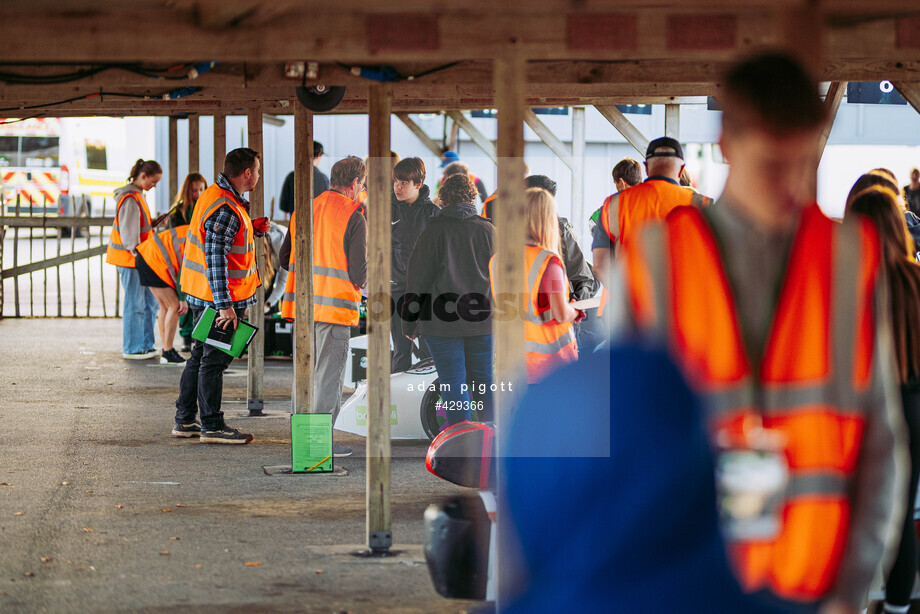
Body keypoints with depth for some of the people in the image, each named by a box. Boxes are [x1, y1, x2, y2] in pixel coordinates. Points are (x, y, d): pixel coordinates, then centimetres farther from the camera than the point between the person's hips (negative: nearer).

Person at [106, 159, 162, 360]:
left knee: (149, 301, 13)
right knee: (135, 303, -3)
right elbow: (129, 234, -21)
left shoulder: (138, 195, 13)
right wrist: (139, 255, -20)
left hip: (136, 257, 10)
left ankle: (146, 345, 21)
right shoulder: (130, 198, -18)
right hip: (129, 258, -10)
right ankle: (131, 349, 5)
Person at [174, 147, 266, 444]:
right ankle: (212, 426, 3)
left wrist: (251, 230, 15)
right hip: (218, 297, -10)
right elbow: (215, 258, -25)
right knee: (214, 360, -3)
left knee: (201, 356, 16)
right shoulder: (225, 209, -21)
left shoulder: (215, 195, 11)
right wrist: (224, 305, -25)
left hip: (202, 296, 10)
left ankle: (184, 420, 23)